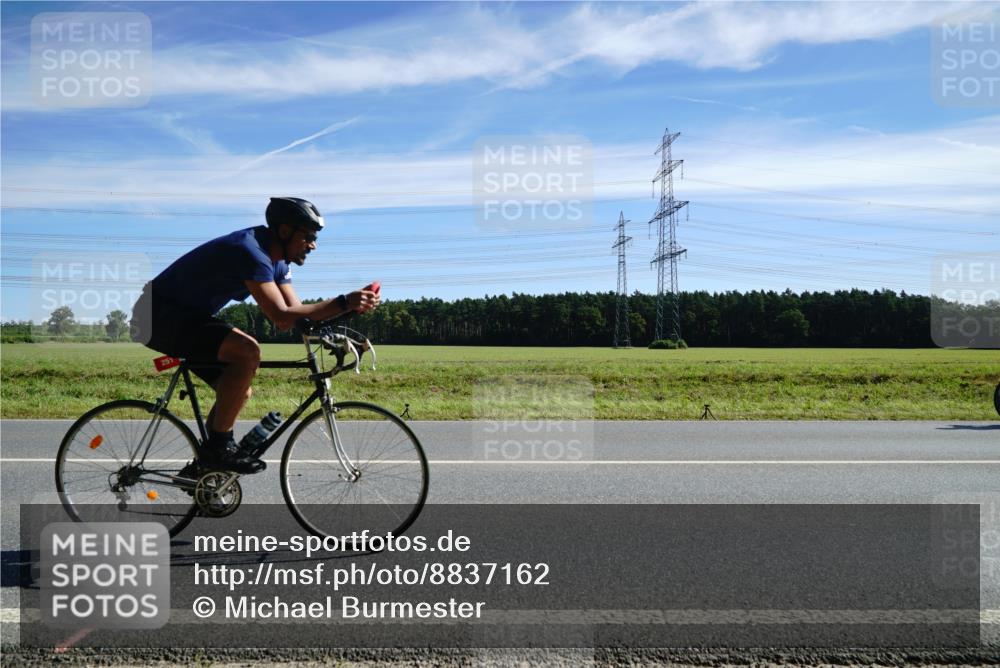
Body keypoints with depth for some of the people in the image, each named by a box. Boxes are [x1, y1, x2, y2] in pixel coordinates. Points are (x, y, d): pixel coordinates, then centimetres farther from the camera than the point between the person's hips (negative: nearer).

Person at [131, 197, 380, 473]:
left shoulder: (275, 260, 5)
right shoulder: (250, 251, -26)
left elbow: (297, 314, -1)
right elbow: (282, 317, -35)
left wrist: (349, 306, -13)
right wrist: (344, 302, -37)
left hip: (188, 315, 10)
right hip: (162, 313, -10)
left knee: (239, 392, 6)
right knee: (248, 351, -28)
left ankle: (206, 463, 17)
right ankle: (218, 447, -17)